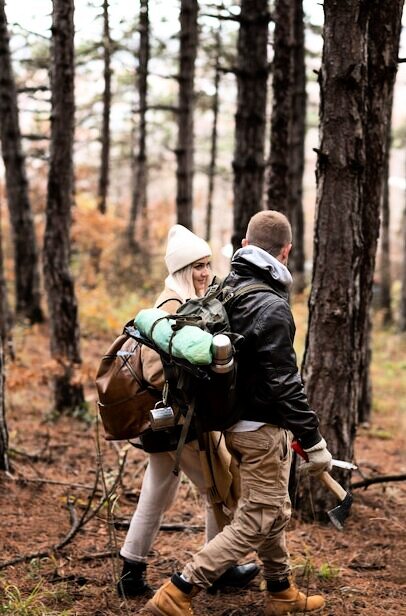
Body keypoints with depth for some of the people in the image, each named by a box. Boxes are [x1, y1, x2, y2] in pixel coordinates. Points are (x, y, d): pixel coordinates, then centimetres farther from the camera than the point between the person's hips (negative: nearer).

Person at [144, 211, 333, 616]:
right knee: (256, 521, -1)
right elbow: (284, 384, -23)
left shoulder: (224, 291, 4)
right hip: (263, 428, -9)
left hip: (236, 421, 9)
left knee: (274, 511, 21)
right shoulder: (271, 308, -22)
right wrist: (314, 441, -17)